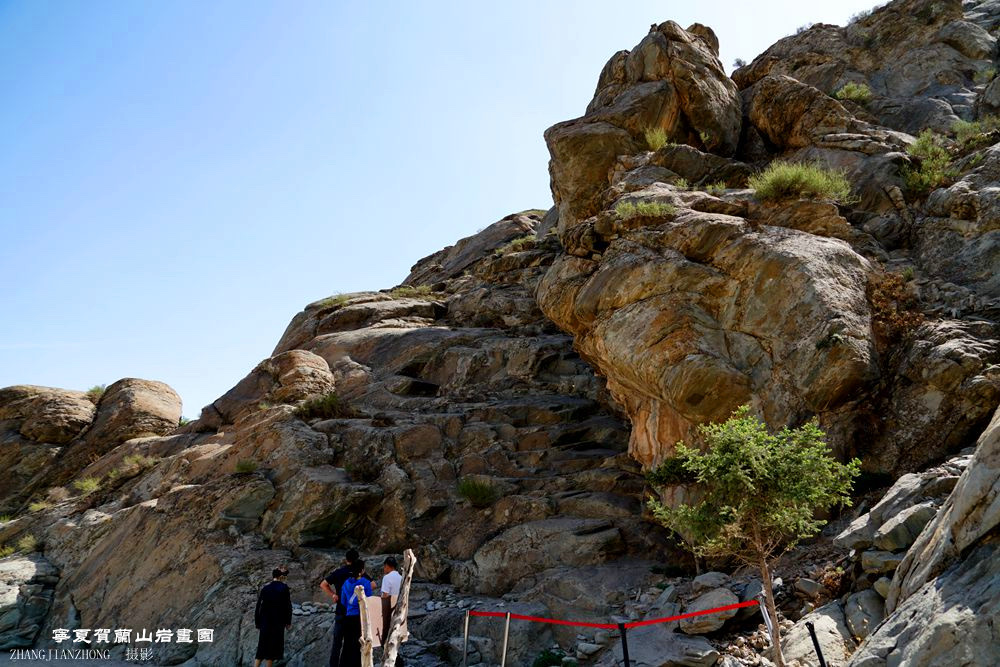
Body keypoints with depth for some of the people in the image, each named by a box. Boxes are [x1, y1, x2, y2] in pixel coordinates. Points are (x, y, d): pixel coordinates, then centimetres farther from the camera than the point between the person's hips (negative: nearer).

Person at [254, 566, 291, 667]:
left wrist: (257, 621, 11)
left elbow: (258, 605, 2)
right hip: (278, 621, -3)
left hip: (265, 621, 3)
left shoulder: (265, 587, 1)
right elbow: (288, 606, -6)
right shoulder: (284, 588, -8)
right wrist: (288, 622, 3)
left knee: (262, 645, 12)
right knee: (273, 644, 7)